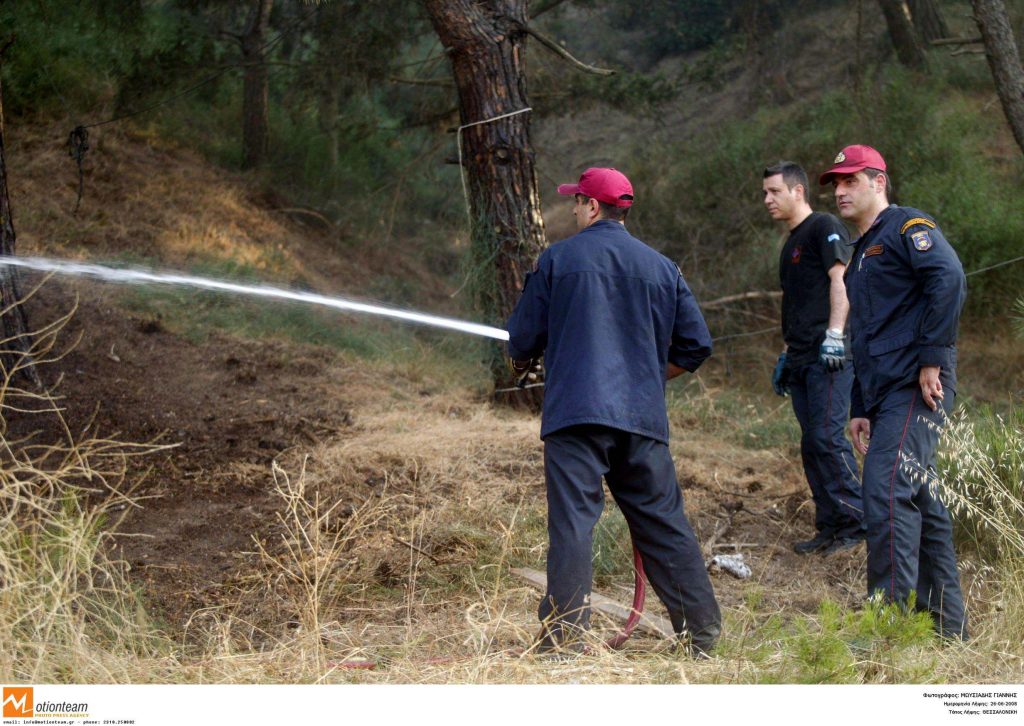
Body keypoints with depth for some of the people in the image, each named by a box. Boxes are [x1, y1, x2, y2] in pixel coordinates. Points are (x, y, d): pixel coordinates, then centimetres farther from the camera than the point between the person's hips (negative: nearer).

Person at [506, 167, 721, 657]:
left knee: (572, 523, -4)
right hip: (643, 417, 3)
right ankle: (702, 632, 15)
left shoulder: (558, 259, 2)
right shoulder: (661, 267, 11)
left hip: (574, 412, -3)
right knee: (662, 521, 11)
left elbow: (523, 339, 6)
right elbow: (696, 345, 12)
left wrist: (522, 360, 29)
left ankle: (566, 638, -8)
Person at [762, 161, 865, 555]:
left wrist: (834, 335, -24)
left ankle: (855, 521, -10)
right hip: (801, 358, 10)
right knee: (811, 444, 7)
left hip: (829, 356, -10)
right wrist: (787, 355, 26)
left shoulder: (825, 227, -4)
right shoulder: (792, 241, 24)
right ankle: (829, 525, 10)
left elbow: (841, 279, -15)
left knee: (827, 436, -15)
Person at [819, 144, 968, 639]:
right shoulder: (862, 254, 26)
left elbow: (949, 278, -21)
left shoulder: (907, 227, -3)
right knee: (921, 501, 11)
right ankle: (946, 625, 16)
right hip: (885, 394, 10)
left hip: (915, 389, -10)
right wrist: (859, 409, 22)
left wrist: (932, 357, -22)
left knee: (887, 492, -18)